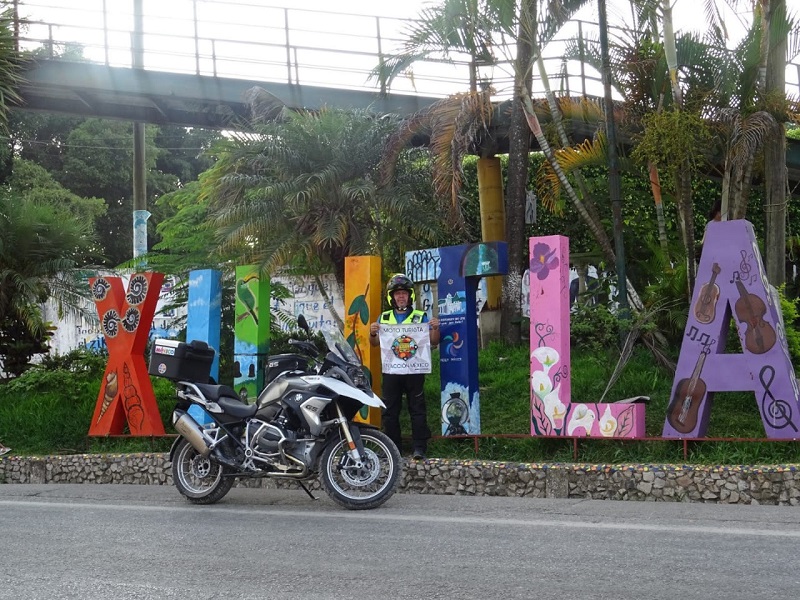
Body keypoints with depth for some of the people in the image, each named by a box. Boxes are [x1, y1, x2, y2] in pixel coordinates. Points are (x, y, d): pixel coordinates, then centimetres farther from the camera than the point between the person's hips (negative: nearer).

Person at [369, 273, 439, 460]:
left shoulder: (420, 317, 5)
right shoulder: (384, 318, 13)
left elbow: (433, 342, 4)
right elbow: (375, 343, 10)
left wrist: (435, 329, -16)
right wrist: (372, 333, -11)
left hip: (414, 370, -2)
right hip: (391, 370, 3)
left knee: (417, 410, -3)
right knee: (390, 411, 5)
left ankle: (420, 448, -1)